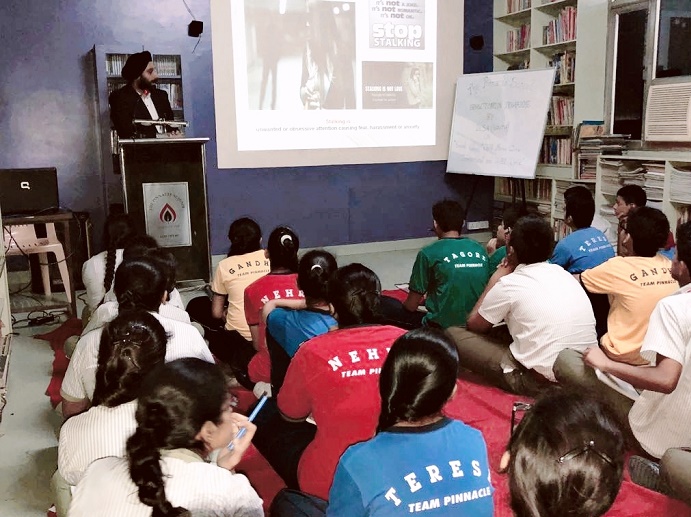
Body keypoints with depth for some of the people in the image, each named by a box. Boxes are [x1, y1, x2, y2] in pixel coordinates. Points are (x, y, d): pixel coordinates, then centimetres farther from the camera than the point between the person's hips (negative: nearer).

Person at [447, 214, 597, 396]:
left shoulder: (509, 284, -6)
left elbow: (474, 324, 11)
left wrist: (494, 282, 18)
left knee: (453, 334, 5)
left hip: (541, 380, -7)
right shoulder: (564, 274, 11)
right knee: (502, 331, 28)